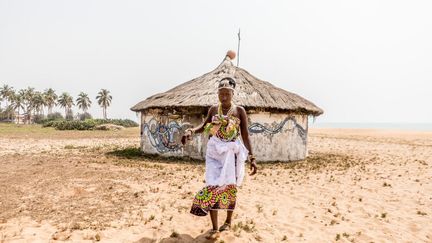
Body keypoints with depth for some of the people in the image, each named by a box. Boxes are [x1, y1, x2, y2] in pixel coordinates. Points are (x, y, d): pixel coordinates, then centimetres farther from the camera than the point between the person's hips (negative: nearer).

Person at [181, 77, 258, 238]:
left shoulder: (240, 111, -2)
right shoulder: (213, 109, 5)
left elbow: (245, 135, -3)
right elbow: (203, 126, 11)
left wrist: (252, 158, -8)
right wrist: (190, 131, -11)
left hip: (232, 152, -1)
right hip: (215, 151, 2)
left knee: (230, 186, 7)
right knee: (212, 186, -6)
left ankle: (228, 221, 30)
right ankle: (214, 228, 5)